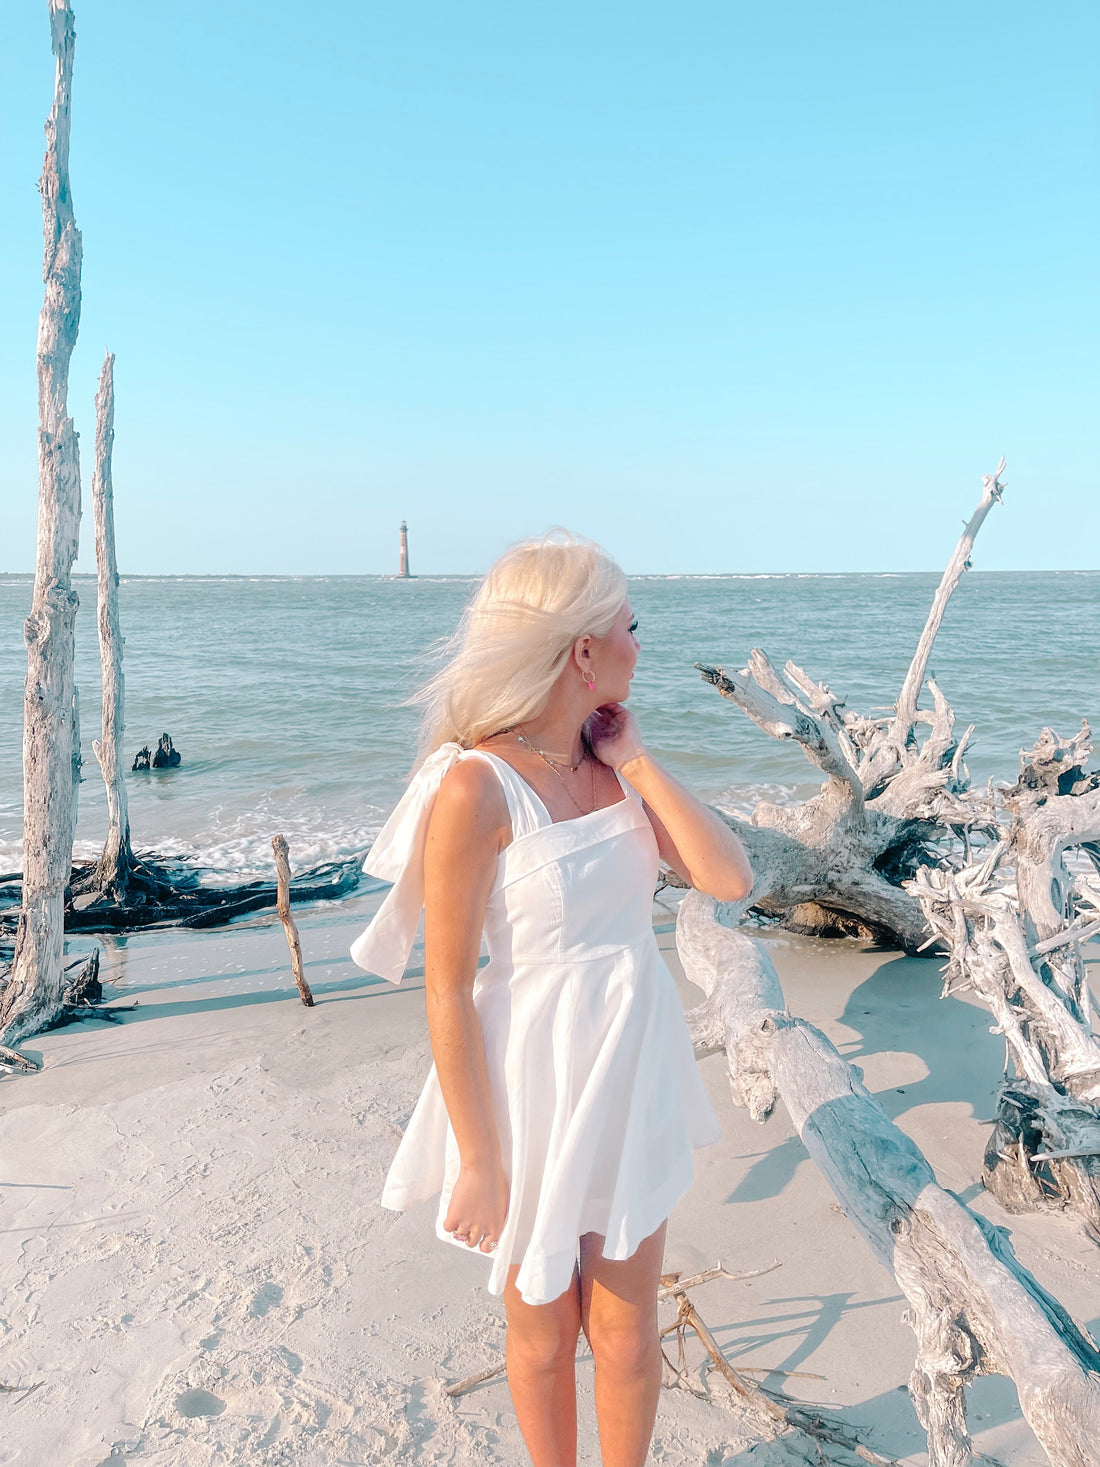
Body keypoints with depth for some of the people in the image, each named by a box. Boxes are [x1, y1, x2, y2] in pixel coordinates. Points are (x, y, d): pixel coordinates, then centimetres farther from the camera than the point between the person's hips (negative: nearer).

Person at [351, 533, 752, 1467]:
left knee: (626, 1328, 20)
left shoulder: (614, 762, -2)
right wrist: (478, 1162, -12)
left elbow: (729, 879, -10)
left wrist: (635, 761, -13)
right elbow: (448, 990, -18)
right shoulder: (477, 786, -22)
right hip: (537, 1083, -5)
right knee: (544, 1328, 20)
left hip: (635, 1074, 5)